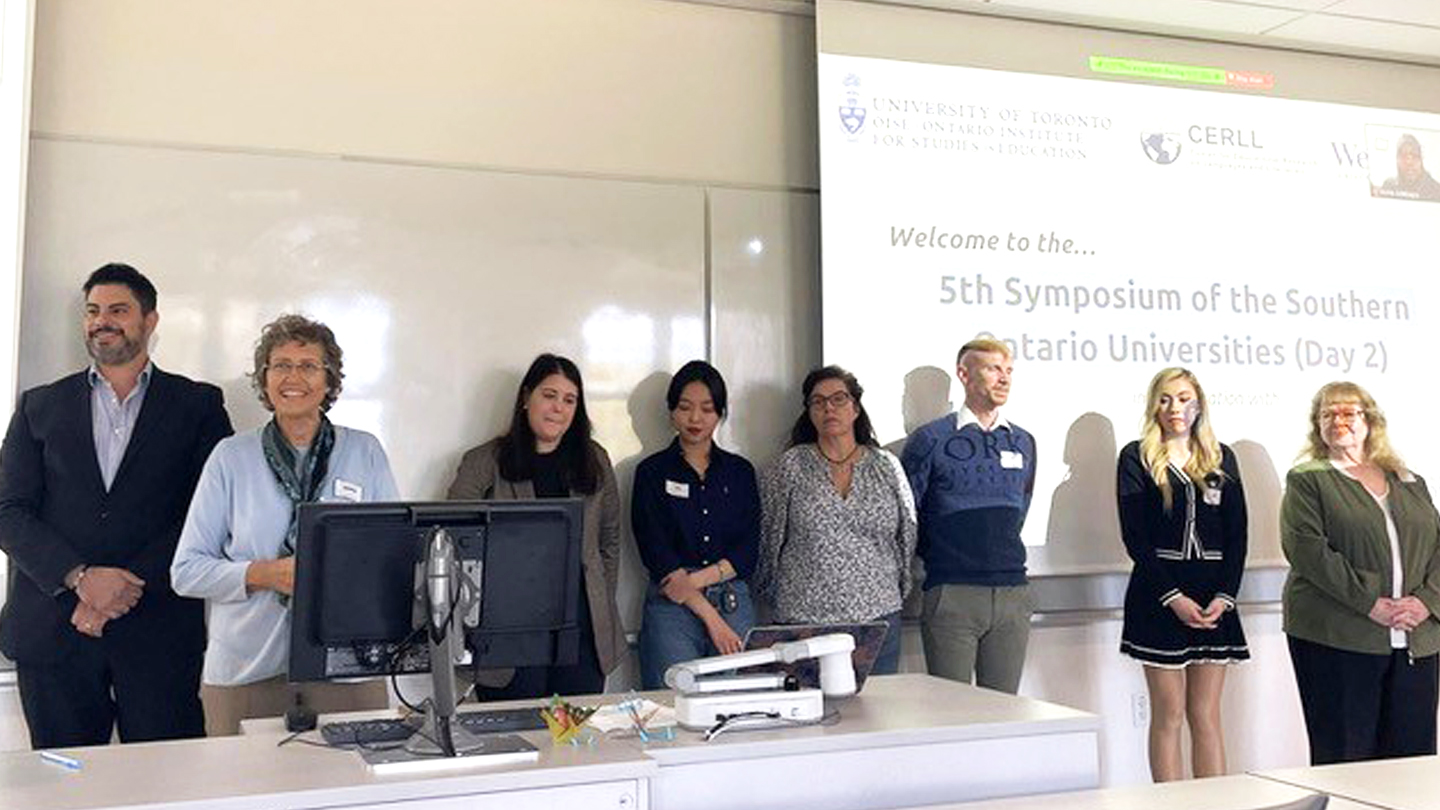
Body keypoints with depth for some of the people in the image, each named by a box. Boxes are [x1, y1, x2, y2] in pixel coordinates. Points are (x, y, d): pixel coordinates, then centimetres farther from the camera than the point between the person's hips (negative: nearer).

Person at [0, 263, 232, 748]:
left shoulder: (199, 405, 8)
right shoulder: (40, 407, 14)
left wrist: (128, 587, -11)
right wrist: (81, 578, -11)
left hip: (159, 635, -2)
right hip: (52, 632, 2)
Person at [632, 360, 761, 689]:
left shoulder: (740, 471, 11)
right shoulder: (652, 471, 3)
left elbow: (748, 551, 5)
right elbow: (657, 554, -5)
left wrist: (695, 579, -12)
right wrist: (709, 615, -11)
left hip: (735, 604, 2)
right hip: (672, 611, -2)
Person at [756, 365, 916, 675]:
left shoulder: (887, 467, 8)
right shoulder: (790, 466, 2)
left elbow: (908, 534, 16)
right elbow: (768, 536, 7)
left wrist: (896, 593, 16)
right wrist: (779, 595, 10)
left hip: (878, 617, 2)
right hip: (804, 618, -2)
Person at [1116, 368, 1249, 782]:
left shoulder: (1222, 458, 12)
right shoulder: (1136, 457, 2)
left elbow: (1237, 533, 7)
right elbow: (1135, 537, -5)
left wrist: (1224, 596, -6)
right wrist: (1173, 597, -12)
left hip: (1214, 598, 3)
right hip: (1159, 598, -3)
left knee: (1206, 716, 6)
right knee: (1169, 716, 1)